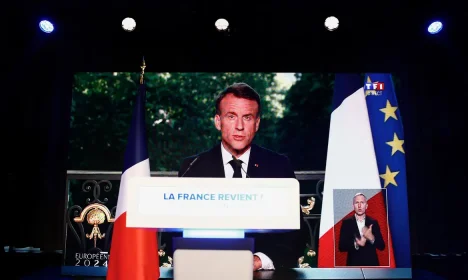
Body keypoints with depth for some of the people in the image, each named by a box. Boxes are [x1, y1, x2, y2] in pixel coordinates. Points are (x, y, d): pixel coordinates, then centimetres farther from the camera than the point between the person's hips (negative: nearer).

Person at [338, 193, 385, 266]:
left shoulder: (373, 222, 6)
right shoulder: (346, 222, 2)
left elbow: (382, 246, 4)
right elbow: (341, 247, -2)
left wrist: (372, 238, -16)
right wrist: (356, 244, -20)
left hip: (371, 265, 2)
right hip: (354, 265, -1)